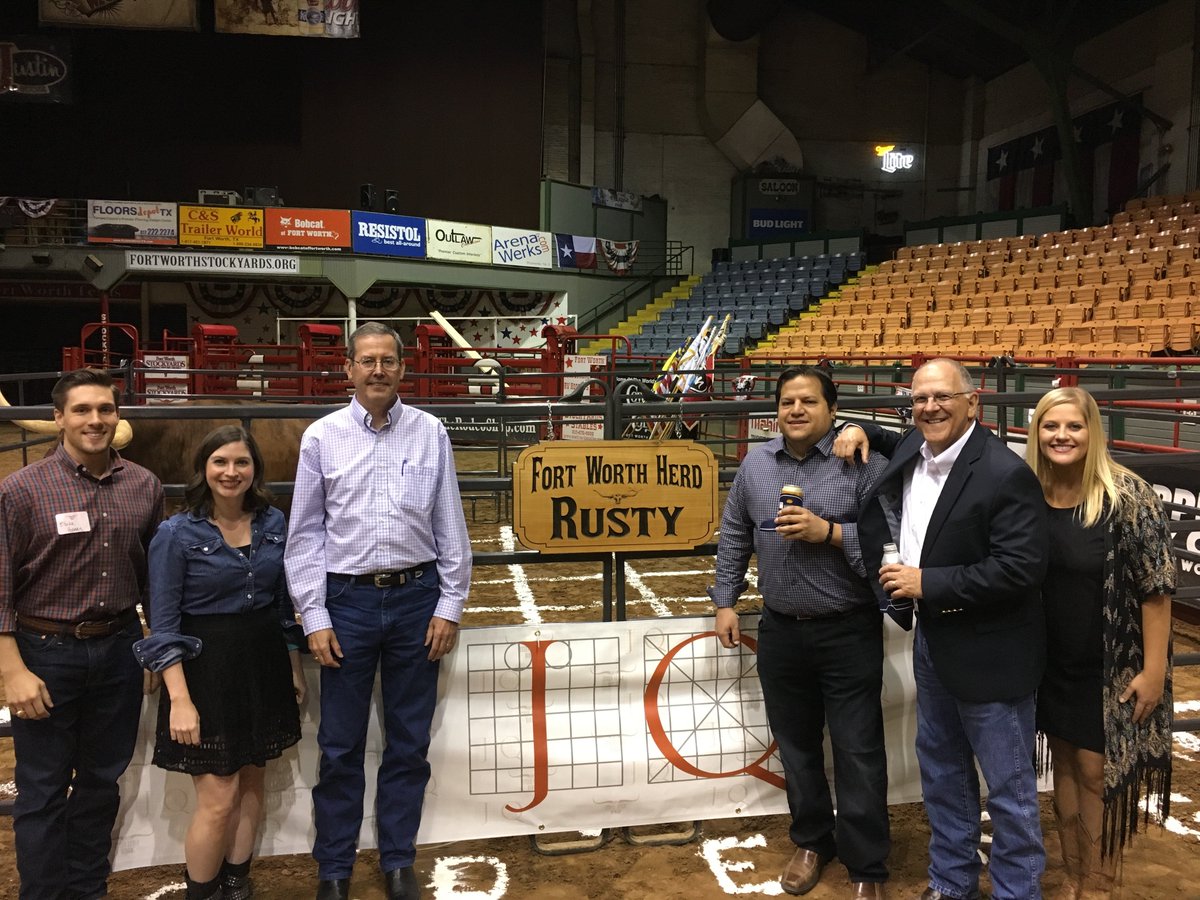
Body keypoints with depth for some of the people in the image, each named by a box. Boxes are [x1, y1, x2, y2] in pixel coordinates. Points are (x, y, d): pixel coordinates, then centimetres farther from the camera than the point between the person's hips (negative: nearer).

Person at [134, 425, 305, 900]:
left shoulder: (273, 522, 2)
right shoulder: (177, 533, -10)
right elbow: (164, 627, -10)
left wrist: (294, 667, 13)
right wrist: (179, 699, -16)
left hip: (264, 665, 5)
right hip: (207, 669, -4)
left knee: (252, 782, 15)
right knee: (218, 798, -2)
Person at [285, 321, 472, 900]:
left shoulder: (430, 433, 1)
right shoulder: (322, 437, 0)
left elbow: (450, 525, 3)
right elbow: (305, 533, 1)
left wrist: (450, 605, 0)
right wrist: (315, 618, -3)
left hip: (417, 598, 1)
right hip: (348, 598, -1)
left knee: (410, 742, 12)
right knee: (340, 745, 10)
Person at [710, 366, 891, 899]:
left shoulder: (861, 462, -9)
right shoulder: (755, 463, 4)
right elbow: (734, 537, 12)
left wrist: (828, 531, -22)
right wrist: (725, 601, 9)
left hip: (848, 633, -4)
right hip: (780, 631, 4)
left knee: (857, 754, 6)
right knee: (796, 746, 18)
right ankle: (812, 841, 39)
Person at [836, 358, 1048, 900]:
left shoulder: (1005, 473, -21)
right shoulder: (912, 450, 2)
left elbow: (1022, 568, -25)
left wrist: (927, 582, -23)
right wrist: (861, 431, 6)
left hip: (986, 650, -8)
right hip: (931, 639, 8)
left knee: (1008, 787, 8)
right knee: (940, 769, 22)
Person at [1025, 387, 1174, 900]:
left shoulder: (1127, 496, -16)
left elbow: (1156, 587, -14)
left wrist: (1154, 669, -14)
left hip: (1111, 669, -4)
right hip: (1052, 665, 5)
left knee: (1098, 773, 6)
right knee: (1064, 766, 16)